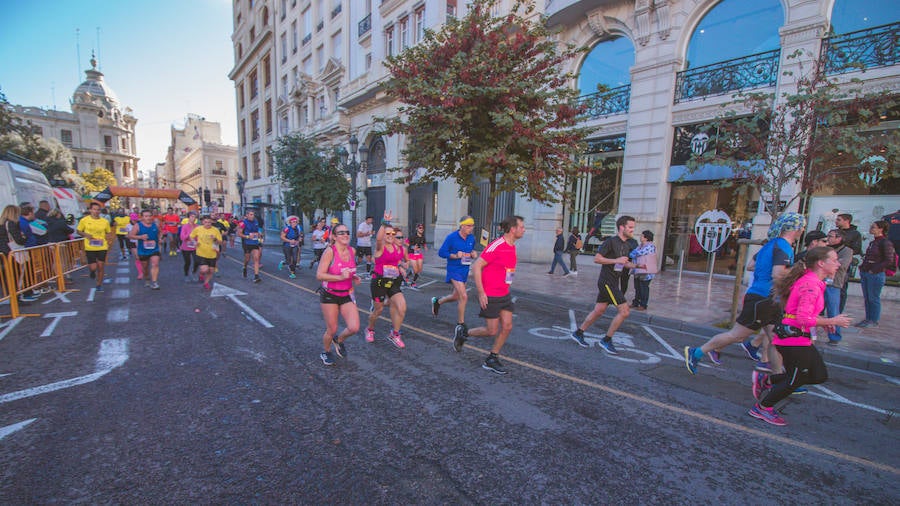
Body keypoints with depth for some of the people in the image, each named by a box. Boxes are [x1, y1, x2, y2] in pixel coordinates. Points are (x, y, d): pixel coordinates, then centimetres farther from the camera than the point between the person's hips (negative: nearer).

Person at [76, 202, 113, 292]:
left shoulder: (105, 221, 2)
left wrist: (109, 236, -8)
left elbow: (109, 233, 14)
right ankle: (92, 270, 34)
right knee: (93, 267, -5)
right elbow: (79, 231, 8)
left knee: (100, 267, 4)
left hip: (102, 247, 1)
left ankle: (99, 285, 20)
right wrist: (85, 235, -12)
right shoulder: (84, 220, -2)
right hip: (90, 248, -1)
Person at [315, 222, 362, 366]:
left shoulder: (352, 251, 2)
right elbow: (319, 275, -20)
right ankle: (326, 352, 38)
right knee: (332, 329, 7)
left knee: (354, 328, -7)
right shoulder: (330, 252, -15)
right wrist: (340, 277, -28)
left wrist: (354, 277, 1)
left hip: (347, 295, 4)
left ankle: (339, 340, 27)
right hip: (329, 296, -4)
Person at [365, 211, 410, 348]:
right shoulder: (380, 247, -11)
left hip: (393, 283, 4)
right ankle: (370, 329, 42)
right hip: (379, 282, -4)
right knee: (378, 310, 10)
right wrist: (384, 223, -48)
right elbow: (378, 238, -36)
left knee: (402, 307, -12)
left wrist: (403, 265, 0)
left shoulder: (399, 248, 3)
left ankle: (394, 335, 10)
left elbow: (406, 261, 22)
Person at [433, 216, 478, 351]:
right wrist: (455, 256, -22)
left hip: (465, 270, 7)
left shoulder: (472, 238, 5)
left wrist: (473, 254, -4)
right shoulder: (451, 237, -12)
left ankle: (437, 302, 48)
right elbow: (441, 252, -9)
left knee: (455, 297, 19)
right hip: (454, 270, -7)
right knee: (463, 296, -17)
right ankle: (461, 326, -1)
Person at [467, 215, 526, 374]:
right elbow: (476, 266, -19)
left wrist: (505, 288, 19)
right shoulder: (496, 246, -20)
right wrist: (481, 292, -20)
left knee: (507, 327, 6)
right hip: (490, 296, -8)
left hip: (504, 295, 8)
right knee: (492, 331, -1)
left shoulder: (512, 246, 8)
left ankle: (492, 359, 21)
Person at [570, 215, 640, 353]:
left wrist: (637, 265, 9)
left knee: (599, 311, 11)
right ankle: (606, 340, 4)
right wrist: (616, 260, -22)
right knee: (624, 311, -9)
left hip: (614, 283, 9)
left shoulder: (626, 246, 14)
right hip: (607, 282, -9)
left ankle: (578, 333, 23)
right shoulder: (611, 241, -13)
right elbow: (596, 259, -17)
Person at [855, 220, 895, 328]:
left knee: (873, 298, 1)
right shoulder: (872, 242, 13)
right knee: (866, 298, 12)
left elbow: (889, 261, -13)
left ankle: (874, 321, 10)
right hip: (865, 274, 8)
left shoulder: (885, 243, -10)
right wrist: (862, 268, 9)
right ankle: (868, 319, 20)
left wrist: (874, 270, -16)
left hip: (875, 275, -7)